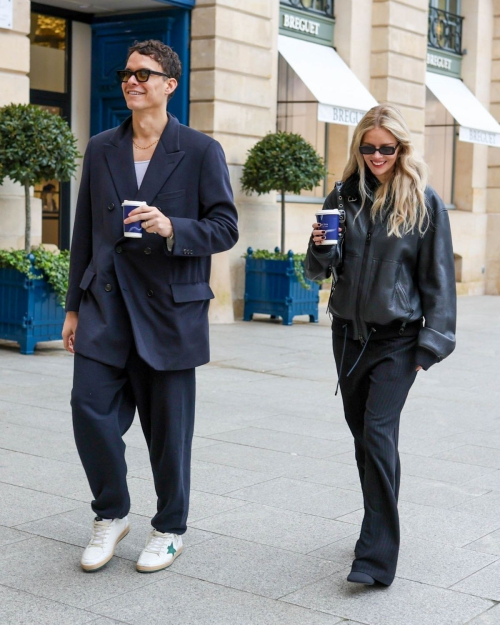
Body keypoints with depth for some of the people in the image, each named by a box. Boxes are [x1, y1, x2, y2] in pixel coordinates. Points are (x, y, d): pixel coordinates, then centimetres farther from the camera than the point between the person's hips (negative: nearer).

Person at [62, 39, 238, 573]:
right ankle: (111, 514, 17)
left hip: (170, 307, -3)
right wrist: (74, 306, 13)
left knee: (168, 425, 5)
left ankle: (170, 528, 24)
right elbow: (84, 232, 14)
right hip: (106, 304, 3)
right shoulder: (100, 150, 11)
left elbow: (225, 228, -3)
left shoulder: (201, 152, 0)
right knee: (90, 405, -6)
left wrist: (172, 228, -22)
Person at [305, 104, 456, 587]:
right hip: (348, 333, 5)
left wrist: (433, 343, -8)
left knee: (378, 435, -13)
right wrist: (321, 248, -12)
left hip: (397, 337, -4)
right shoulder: (344, 195, 5)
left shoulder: (424, 202, -5)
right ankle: (379, 530, 28)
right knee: (362, 435, 12)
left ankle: (377, 557, -9)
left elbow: (438, 278, -3)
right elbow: (319, 271, 10)